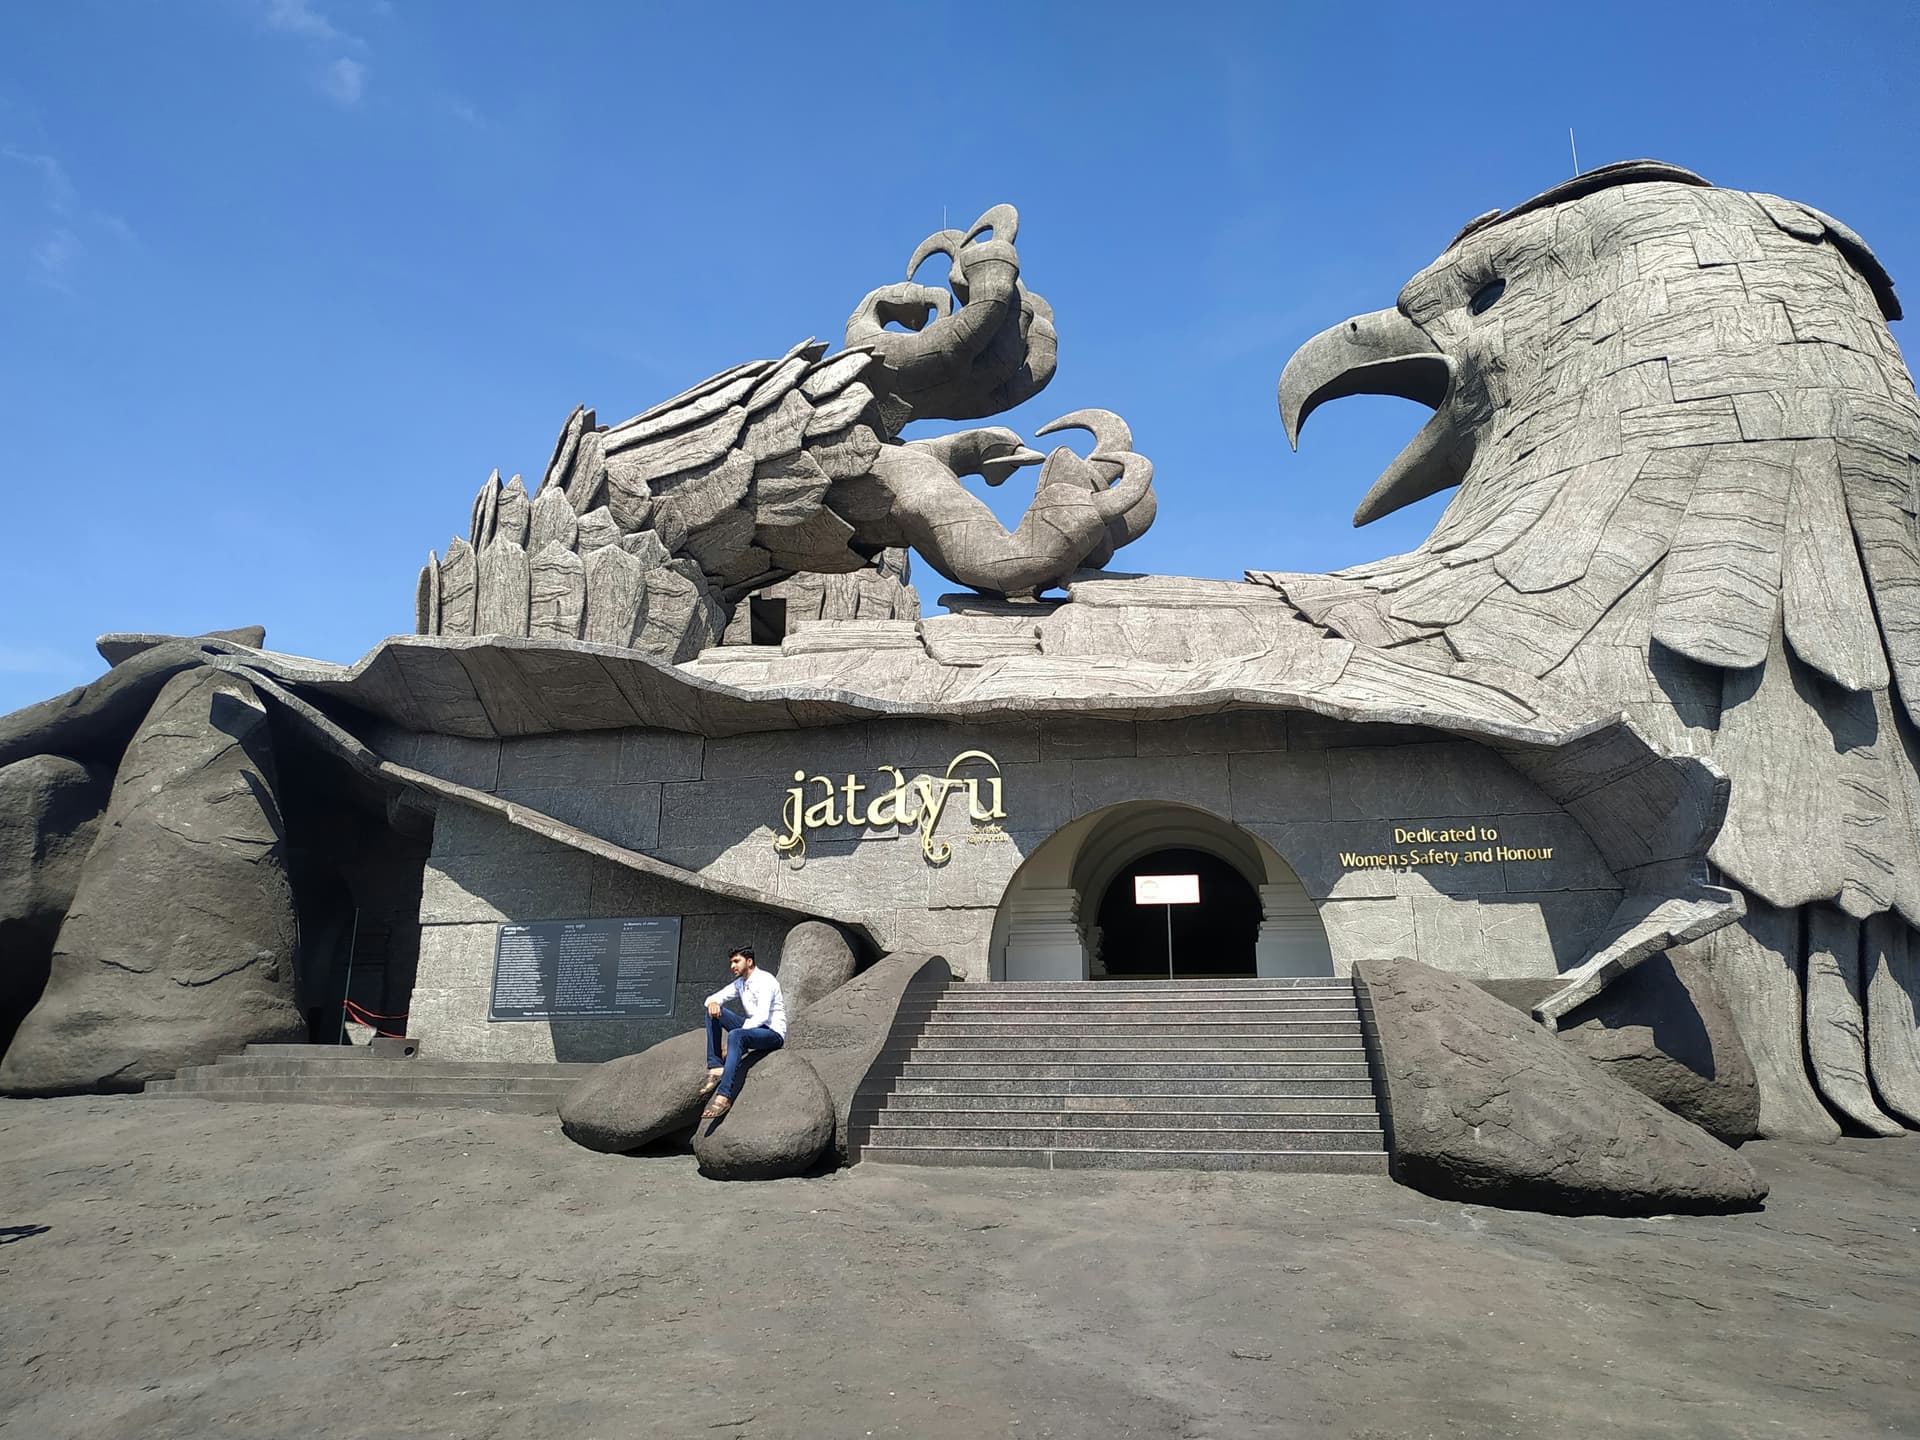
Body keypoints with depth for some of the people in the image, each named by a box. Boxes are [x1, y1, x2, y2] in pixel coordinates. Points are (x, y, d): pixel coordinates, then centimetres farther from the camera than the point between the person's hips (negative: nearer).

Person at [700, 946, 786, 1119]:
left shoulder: (765, 980, -16)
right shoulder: (739, 983, 10)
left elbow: (762, 1016, -26)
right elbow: (713, 997, 11)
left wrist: (732, 1040, -28)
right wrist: (712, 1003, -16)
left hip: (773, 1032, -9)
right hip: (751, 1027, 9)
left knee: (735, 1036, -37)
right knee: (713, 1012, -4)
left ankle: (724, 1097, -44)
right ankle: (716, 1068, -14)